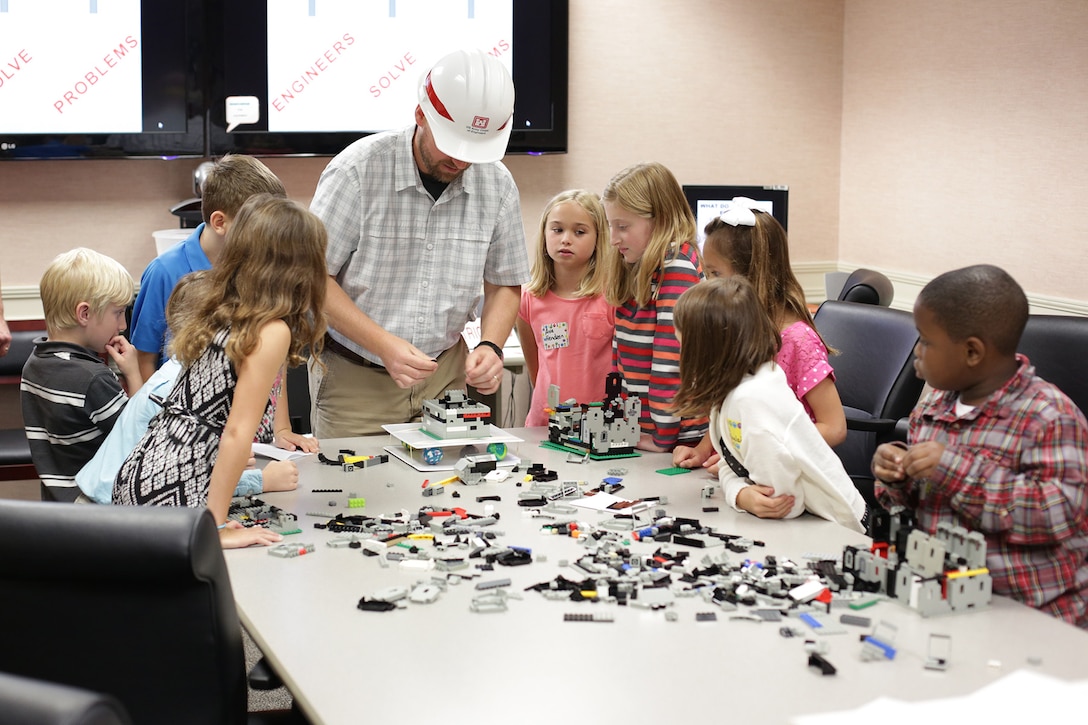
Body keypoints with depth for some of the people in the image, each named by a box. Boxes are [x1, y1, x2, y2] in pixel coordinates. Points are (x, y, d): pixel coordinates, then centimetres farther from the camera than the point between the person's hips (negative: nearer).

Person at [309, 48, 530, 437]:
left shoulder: (496, 184, -2)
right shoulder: (358, 170, -14)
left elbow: (505, 285, 9)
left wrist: (490, 346, -10)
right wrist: (385, 344, -22)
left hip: (446, 371, 3)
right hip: (355, 378, -3)